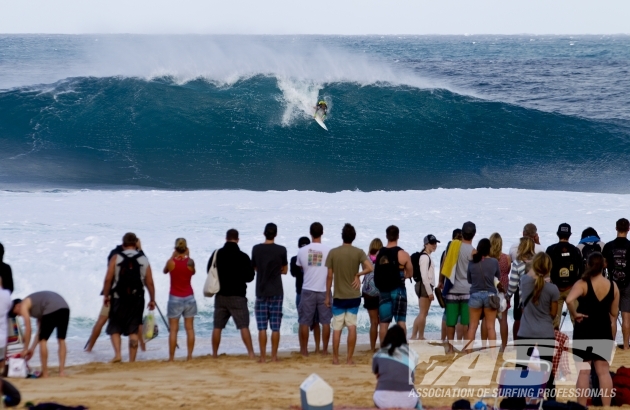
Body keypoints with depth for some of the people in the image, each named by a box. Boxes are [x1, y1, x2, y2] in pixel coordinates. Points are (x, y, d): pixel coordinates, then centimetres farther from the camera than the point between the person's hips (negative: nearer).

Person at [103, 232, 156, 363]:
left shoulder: (116, 258, -3)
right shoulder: (144, 260, 3)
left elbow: (108, 279, -7)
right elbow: (149, 282, 3)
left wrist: (106, 295, 5)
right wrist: (152, 300, 12)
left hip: (118, 298, -1)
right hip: (137, 299, 2)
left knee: (114, 328, 10)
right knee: (133, 331, 6)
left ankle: (117, 354, -9)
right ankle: (132, 361, 5)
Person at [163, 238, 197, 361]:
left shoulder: (171, 262, -12)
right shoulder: (190, 262, -8)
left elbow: (165, 271, 9)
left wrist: (173, 257, 8)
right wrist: (188, 256, 11)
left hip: (175, 298, -2)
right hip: (189, 298, 2)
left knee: (173, 329, 1)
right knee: (189, 328, 9)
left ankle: (171, 357, 1)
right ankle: (189, 355, 8)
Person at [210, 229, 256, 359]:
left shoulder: (216, 254, 1)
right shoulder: (243, 256, -9)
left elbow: (209, 271, 13)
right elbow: (250, 277, -3)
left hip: (220, 295, 3)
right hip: (237, 296, -3)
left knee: (217, 327, 9)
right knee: (244, 326, -3)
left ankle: (214, 354, 12)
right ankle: (251, 353, -8)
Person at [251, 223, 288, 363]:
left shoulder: (256, 249, -2)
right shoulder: (281, 250, -5)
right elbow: (284, 270, 5)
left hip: (261, 292, 1)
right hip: (276, 292, -1)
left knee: (262, 327, 2)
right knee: (275, 327, 3)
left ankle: (263, 356, 2)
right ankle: (274, 356, 4)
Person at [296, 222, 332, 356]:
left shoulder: (302, 251, -4)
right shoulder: (328, 251, -7)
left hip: (308, 290, 0)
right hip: (324, 290, 0)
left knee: (304, 321, 8)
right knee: (325, 321, 9)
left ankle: (304, 350, 12)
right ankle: (325, 349, 11)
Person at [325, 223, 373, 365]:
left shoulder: (333, 252, -4)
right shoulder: (359, 252, -4)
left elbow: (329, 276, -2)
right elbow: (370, 268, -19)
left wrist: (327, 296, 6)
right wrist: (358, 274, -1)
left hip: (338, 296, 0)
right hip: (354, 296, 0)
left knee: (337, 328, 6)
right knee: (352, 327, 3)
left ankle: (336, 358, 11)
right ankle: (349, 358, 3)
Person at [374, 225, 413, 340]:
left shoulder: (379, 253, 1)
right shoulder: (403, 254, -7)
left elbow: (377, 273, 6)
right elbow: (410, 274, 2)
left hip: (383, 291, 3)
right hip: (398, 290, -3)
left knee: (383, 323, 8)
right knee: (401, 321, 2)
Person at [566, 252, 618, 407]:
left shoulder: (582, 284, -13)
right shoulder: (613, 286, -1)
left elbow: (569, 300, -31)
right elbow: (614, 312, 5)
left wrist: (574, 314, -17)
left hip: (584, 331, -3)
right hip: (604, 331, 3)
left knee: (583, 372, 3)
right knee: (604, 371, 10)